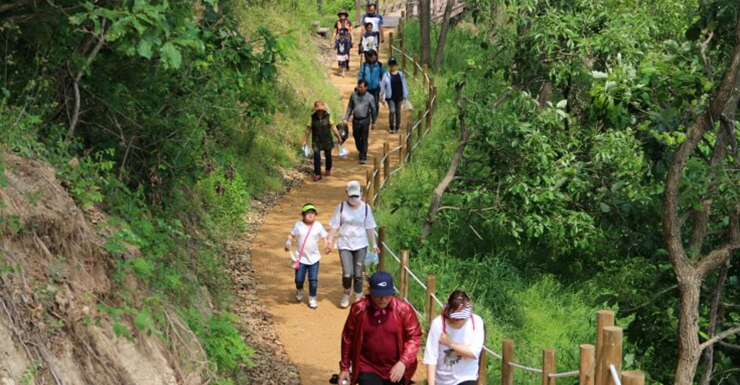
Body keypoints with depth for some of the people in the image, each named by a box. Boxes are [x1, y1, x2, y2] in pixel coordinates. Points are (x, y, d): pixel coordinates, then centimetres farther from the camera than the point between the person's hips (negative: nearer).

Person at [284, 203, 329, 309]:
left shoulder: (318, 225, -5)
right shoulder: (298, 225, -5)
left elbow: (324, 236, 0)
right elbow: (291, 235, 3)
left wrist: (326, 244, -20)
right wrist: (288, 242, -16)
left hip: (314, 258, 0)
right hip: (301, 257, 0)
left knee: (313, 280, 1)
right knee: (299, 279, 4)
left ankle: (312, 299, 18)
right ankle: (299, 290, 39)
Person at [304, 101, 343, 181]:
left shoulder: (328, 116, -5)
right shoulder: (312, 117, -6)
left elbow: (333, 126, -3)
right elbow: (309, 129, 0)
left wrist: (339, 136, -6)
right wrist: (305, 140, 4)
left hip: (327, 140, 1)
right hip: (316, 141, -1)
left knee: (328, 156, 12)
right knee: (316, 156, -14)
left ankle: (328, 170, 39)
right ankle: (317, 174, -7)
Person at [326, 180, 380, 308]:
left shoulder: (365, 208, -3)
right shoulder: (341, 207, -7)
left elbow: (370, 228, 4)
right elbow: (335, 226, -2)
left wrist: (374, 244, 7)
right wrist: (330, 242, -6)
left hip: (360, 245, 1)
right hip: (345, 244, -1)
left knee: (358, 274, 4)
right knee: (347, 273, -11)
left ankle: (358, 299, 20)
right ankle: (346, 293, 19)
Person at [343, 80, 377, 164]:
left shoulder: (370, 97, -7)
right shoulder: (353, 95, -2)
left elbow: (373, 110, 3)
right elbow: (349, 107, 7)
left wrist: (373, 122, 7)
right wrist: (346, 119, 1)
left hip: (365, 120, -3)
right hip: (355, 120, 3)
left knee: (364, 139, -2)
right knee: (357, 138, 13)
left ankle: (363, 157, 5)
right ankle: (361, 152, 38)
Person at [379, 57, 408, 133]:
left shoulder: (401, 75, 3)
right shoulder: (386, 75, -1)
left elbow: (404, 85, 6)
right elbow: (383, 85, 3)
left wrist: (405, 96, 4)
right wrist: (382, 95, 1)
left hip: (399, 97, 2)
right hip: (390, 97, -2)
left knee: (398, 112, 9)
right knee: (392, 111, -11)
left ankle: (397, 127, 21)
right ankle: (391, 127, -1)